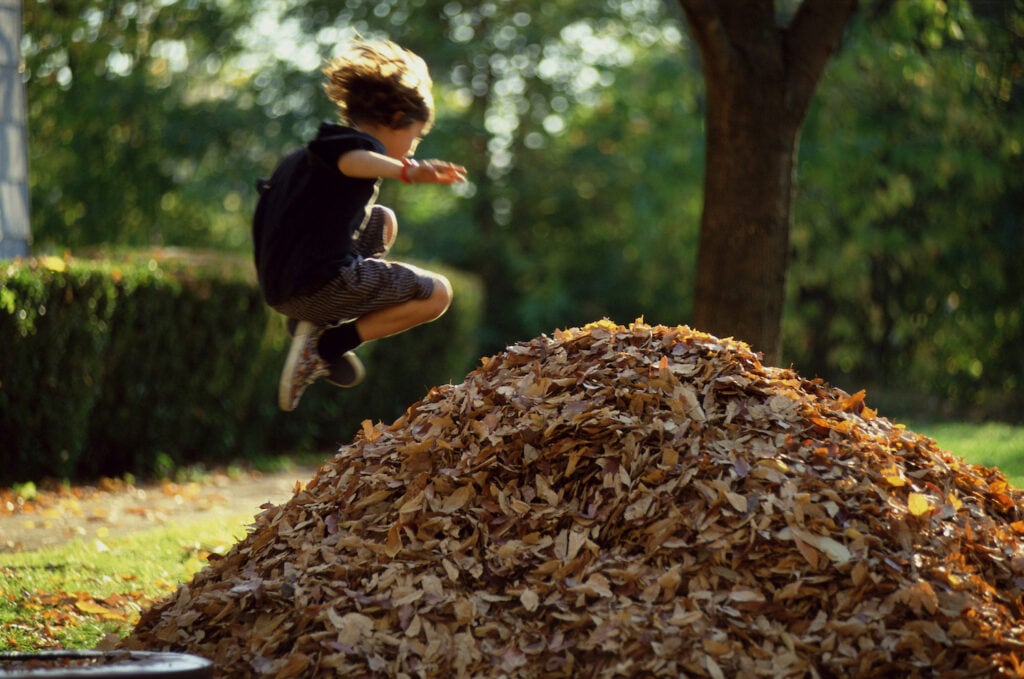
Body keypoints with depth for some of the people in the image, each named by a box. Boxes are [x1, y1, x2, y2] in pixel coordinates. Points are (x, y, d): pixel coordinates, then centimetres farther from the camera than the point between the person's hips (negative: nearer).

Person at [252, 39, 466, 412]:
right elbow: (351, 160, -33)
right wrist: (408, 171, -51)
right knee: (436, 293, 1)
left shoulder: (297, 158, 23)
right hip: (317, 284, -9)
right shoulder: (359, 143, -7)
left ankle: (317, 320, 10)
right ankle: (325, 345, -8)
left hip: (279, 288, 9)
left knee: (383, 220, 27)